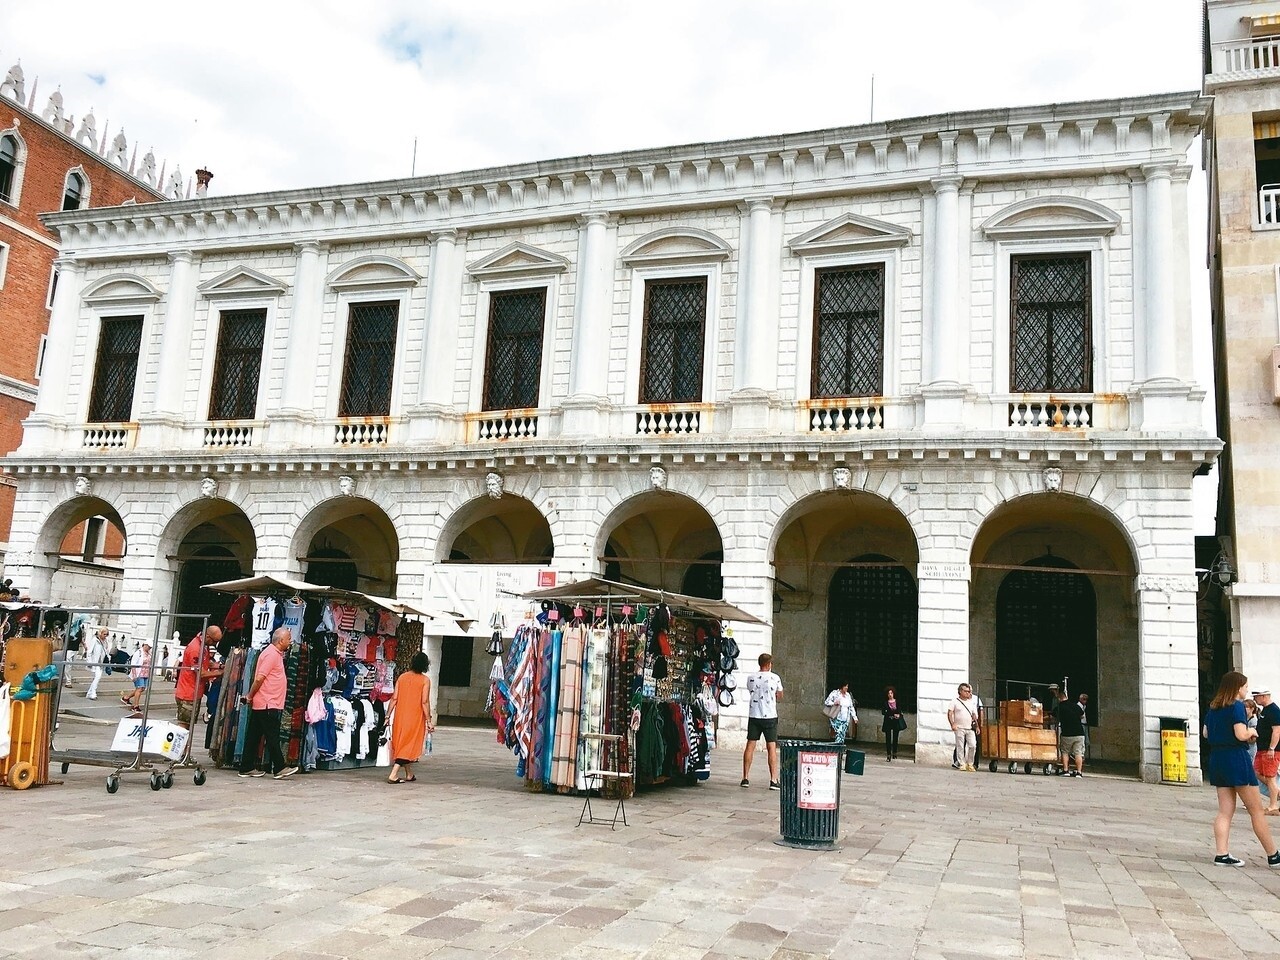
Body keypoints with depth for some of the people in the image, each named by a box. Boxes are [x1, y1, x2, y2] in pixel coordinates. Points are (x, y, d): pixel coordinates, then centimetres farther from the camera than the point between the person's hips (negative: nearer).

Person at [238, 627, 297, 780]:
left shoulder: (276, 653, 16)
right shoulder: (271, 654, -15)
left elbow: (259, 679, 21)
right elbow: (259, 678, -20)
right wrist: (250, 697, -10)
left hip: (260, 704, 10)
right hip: (267, 704, -10)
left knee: (254, 737, 11)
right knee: (273, 737, -4)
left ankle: (247, 768, 15)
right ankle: (279, 768, 0)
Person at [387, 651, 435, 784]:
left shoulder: (402, 677, 4)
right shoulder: (425, 680, -7)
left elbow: (394, 698, 2)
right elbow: (425, 702, -12)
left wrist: (388, 715, 7)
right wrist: (429, 721, -8)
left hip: (400, 717, 4)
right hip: (415, 718, -4)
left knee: (401, 743, 16)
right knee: (409, 745, 1)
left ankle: (409, 775, 25)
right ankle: (393, 775, -10)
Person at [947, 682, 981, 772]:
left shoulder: (971, 702, 15)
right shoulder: (955, 701, 1)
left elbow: (974, 715, 20)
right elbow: (949, 713, -3)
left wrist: (977, 726, 14)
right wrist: (952, 724, -14)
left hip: (970, 728, 3)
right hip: (959, 728, -3)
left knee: (973, 746, -5)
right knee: (960, 747, -2)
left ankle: (970, 764, 9)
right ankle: (962, 764, 6)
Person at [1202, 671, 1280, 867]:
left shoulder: (1213, 707, 12)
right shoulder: (1237, 706, -11)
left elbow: (1205, 733, 16)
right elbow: (1241, 734, -21)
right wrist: (1251, 731, -1)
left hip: (1216, 758, 7)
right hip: (1235, 757, -7)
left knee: (1225, 811, 7)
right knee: (1256, 810, 4)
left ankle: (1221, 855, 1)